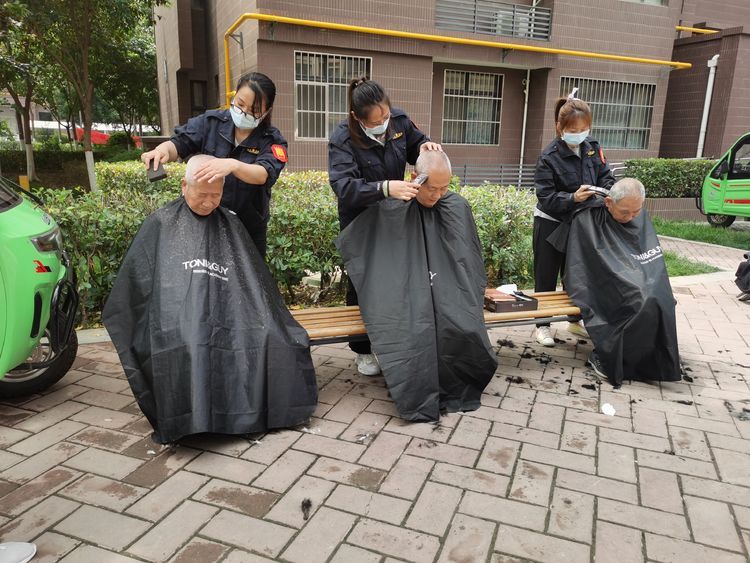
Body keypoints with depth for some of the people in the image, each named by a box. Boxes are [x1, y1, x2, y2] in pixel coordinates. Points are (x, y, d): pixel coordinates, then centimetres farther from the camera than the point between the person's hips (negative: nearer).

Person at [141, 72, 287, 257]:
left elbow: (264, 174, -27)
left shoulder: (272, 140, -9)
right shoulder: (211, 121, -2)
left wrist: (233, 165, -47)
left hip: (248, 228, -1)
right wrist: (163, 148, -30)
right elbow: (180, 144, -5)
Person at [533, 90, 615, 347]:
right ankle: (542, 324, 19)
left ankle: (575, 320, 33)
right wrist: (573, 197, -35)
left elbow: (606, 177, 4)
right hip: (551, 224, -5)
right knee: (546, 277, 6)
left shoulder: (593, 148, -2)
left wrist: (607, 191, -17)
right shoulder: (549, 156, -18)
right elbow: (546, 197, -22)